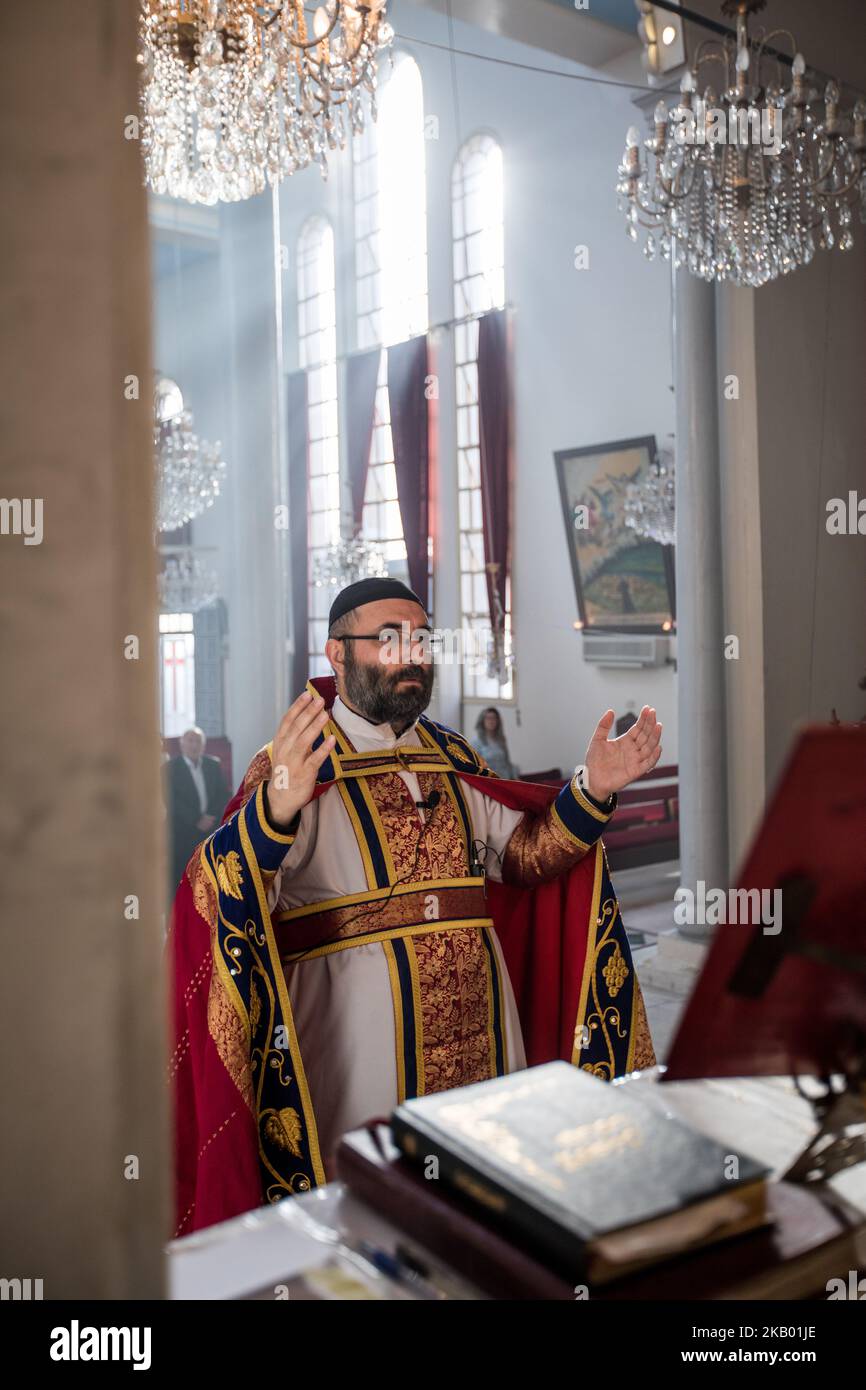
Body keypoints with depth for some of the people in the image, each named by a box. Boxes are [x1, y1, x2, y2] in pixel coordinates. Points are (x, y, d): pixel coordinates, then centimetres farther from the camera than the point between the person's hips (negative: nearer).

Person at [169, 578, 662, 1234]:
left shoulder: (450, 756, 10)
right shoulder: (301, 762, -9)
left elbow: (525, 853, 11)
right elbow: (222, 896, -23)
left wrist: (591, 792, -5)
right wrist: (275, 810, -44)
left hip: (481, 1041, 6)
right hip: (362, 1046, -6)